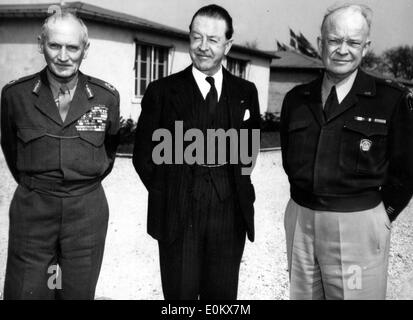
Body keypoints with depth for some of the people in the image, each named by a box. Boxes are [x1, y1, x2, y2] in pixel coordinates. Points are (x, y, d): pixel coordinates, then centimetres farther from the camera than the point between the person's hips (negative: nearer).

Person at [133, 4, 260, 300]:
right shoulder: (162, 91, -1)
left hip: (231, 210, 2)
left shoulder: (245, 92, 7)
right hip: (178, 212, -2)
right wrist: (171, 196, -1)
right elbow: (144, 154, 2)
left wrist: (237, 184, 4)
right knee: (180, 293, 7)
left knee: (223, 294, 12)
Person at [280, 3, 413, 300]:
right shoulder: (296, 99, 6)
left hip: (357, 226, -4)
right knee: (302, 295, 16)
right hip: (300, 219, 4)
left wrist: (379, 215, 2)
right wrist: (309, 198, 11)